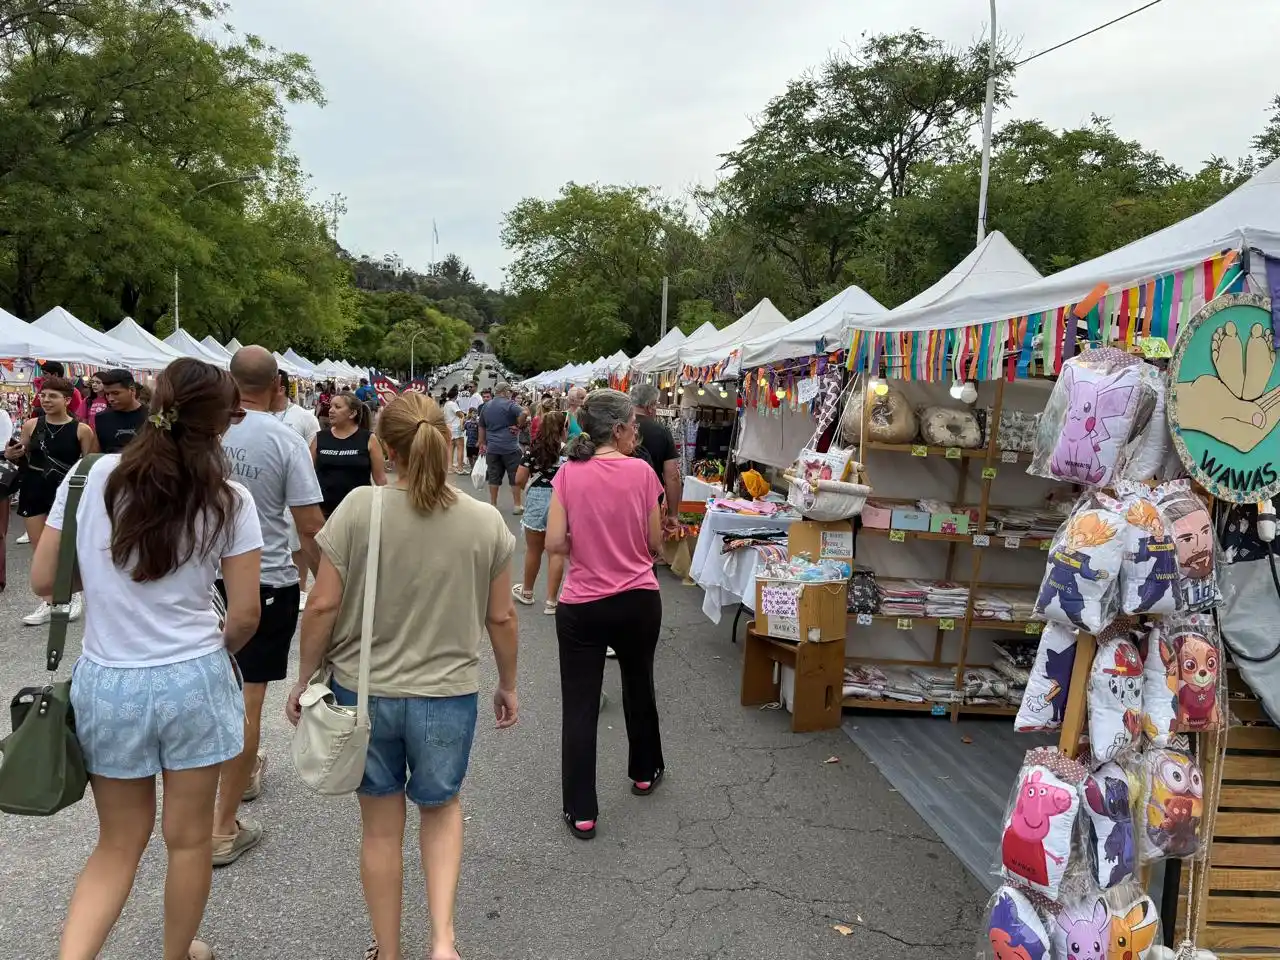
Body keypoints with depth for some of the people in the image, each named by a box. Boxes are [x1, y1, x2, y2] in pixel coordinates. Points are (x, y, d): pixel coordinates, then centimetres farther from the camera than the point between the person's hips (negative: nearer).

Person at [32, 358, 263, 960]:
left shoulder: (92, 477, -6)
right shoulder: (228, 501, -10)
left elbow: (44, 579, 1)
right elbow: (245, 614, -7)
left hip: (106, 684, 2)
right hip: (192, 682, -2)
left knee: (118, 843, 20)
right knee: (188, 838, 17)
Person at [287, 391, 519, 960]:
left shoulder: (359, 508, -14)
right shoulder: (486, 521, -9)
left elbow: (323, 605, -11)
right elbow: (501, 618, -1)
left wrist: (305, 678, 4)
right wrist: (508, 684, 14)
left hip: (363, 692, 0)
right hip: (448, 694, 1)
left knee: (381, 826, 18)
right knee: (441, 807, 25)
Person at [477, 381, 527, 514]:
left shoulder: (486, 406, 11)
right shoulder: (508, 404, -9)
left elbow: (482, 427, 17)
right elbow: (524, 414, -26)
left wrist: (483, 444, 24)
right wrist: (518, 426, -11)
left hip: (492, 448, 5)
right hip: (510, 447, -5)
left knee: (494, 477, 10)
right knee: (515, 477, 3)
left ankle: (493, 505, 15)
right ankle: (517, 506, 6)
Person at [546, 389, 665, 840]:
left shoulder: (568, 473, -8)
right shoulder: (641, 472, -8)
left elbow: (554, 543, -10)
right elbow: (655, 543, -2)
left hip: (582, 607, -1)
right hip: (639, 601, 1)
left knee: (579, 706, 7)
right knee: (639, 687, 24)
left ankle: (581, 812, 12)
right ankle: (644, 772, 45)